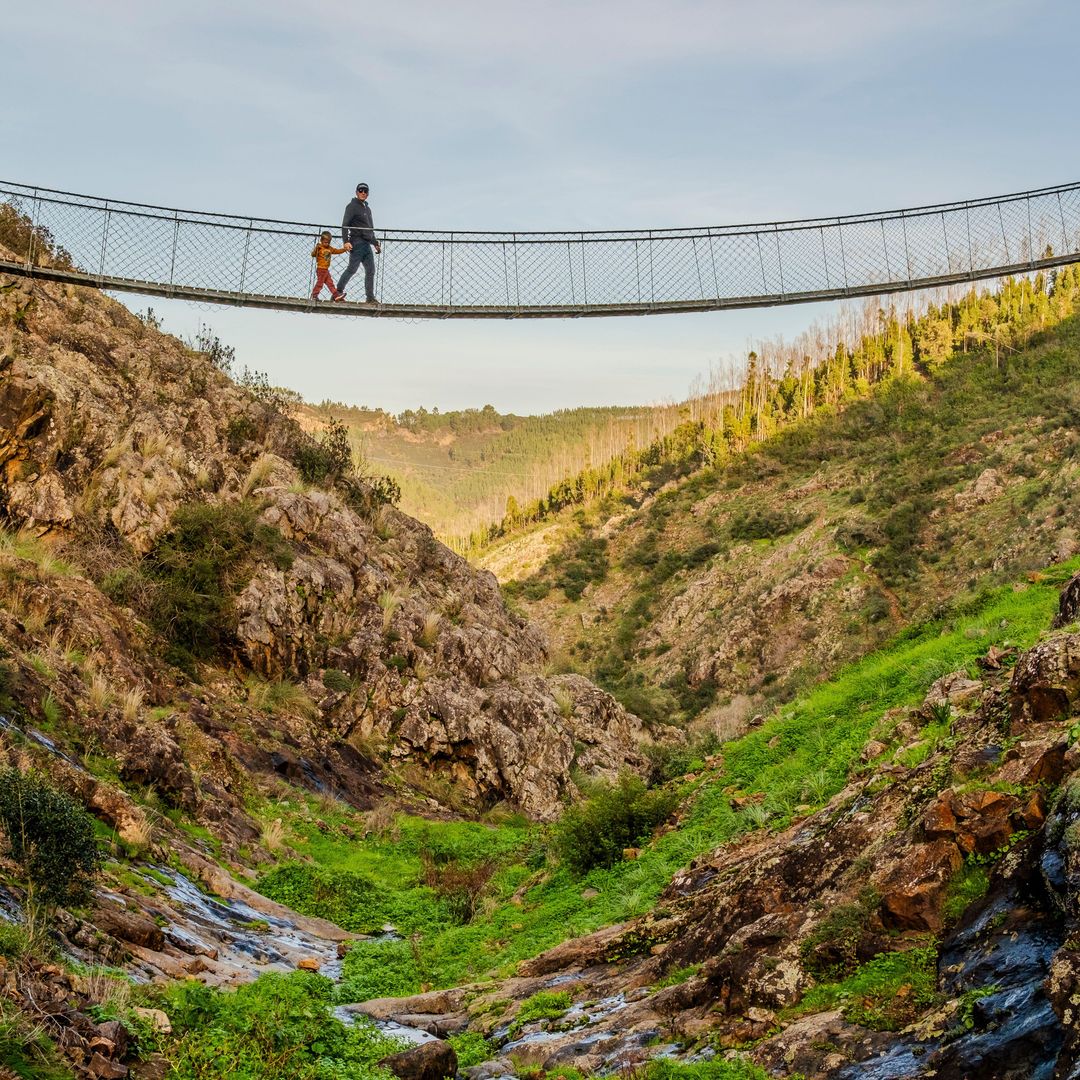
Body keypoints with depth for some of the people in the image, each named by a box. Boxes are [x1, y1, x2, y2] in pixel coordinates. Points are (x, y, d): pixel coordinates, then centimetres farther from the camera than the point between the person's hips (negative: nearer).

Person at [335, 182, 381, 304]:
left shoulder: (367, 209, 24)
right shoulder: (352, 206, -1)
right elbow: (345, 225, -9)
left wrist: (375, 243, 24)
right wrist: (346, 241, -20)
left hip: (367, 244, 8)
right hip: (357, 242, -8)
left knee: (370, 271, 1)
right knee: (352, 269, -12)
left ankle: (370, 297, 1)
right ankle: (338, 291, -6)